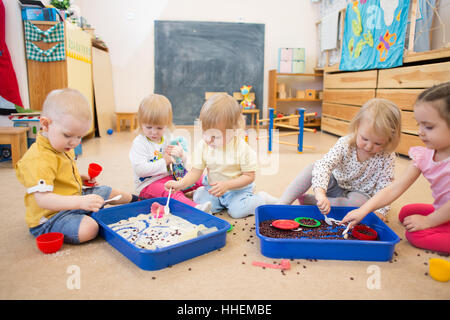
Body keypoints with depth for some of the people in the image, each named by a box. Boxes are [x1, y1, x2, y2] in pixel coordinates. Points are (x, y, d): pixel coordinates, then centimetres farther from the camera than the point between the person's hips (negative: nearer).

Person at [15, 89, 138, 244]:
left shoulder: (64, 148, 5)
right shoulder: (38, 160, -29)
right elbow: (42, 199, -37)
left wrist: (81, 178, 7)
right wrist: (81, 202, -46)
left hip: (75, 199, 10)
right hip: (50, 217, -9)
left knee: (109, 192, 19)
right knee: (89, 228, -34)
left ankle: (133, 199, 46)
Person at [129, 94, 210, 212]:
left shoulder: (168, 137, 8)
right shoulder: (139, 143, -9)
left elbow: (183, 162, 14)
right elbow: (139, 169, -21)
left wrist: (181, 154, -11)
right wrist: (163, 162, -16)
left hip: (169, 177, 7)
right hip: (148, 183, -7)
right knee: (171, 193, -36)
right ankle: (195, 207, -56)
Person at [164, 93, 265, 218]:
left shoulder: (242, 148, -23)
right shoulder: (203, 146, -12)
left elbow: (249, 176, -17)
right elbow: (196, 171, -7)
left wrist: (226, 185, -29)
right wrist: (181, 184, -25)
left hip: (238, 189, -4)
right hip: (212, 187, 4)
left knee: (237, 211, -24)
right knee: (200, 201, -16)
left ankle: (259, 199, 6)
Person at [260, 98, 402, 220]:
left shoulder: (387, 158, -19)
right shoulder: (345, 144, -23)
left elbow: (385, 187, -13)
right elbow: (324, 165, -39)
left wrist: (380, 211, -29)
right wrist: (320, 193, -55)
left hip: (358, 193, 0)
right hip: (334, 184, 0)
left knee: (360, 202, -36)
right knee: (314, 167, -25)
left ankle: (306, 200, -28)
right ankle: (282, 203, -33)